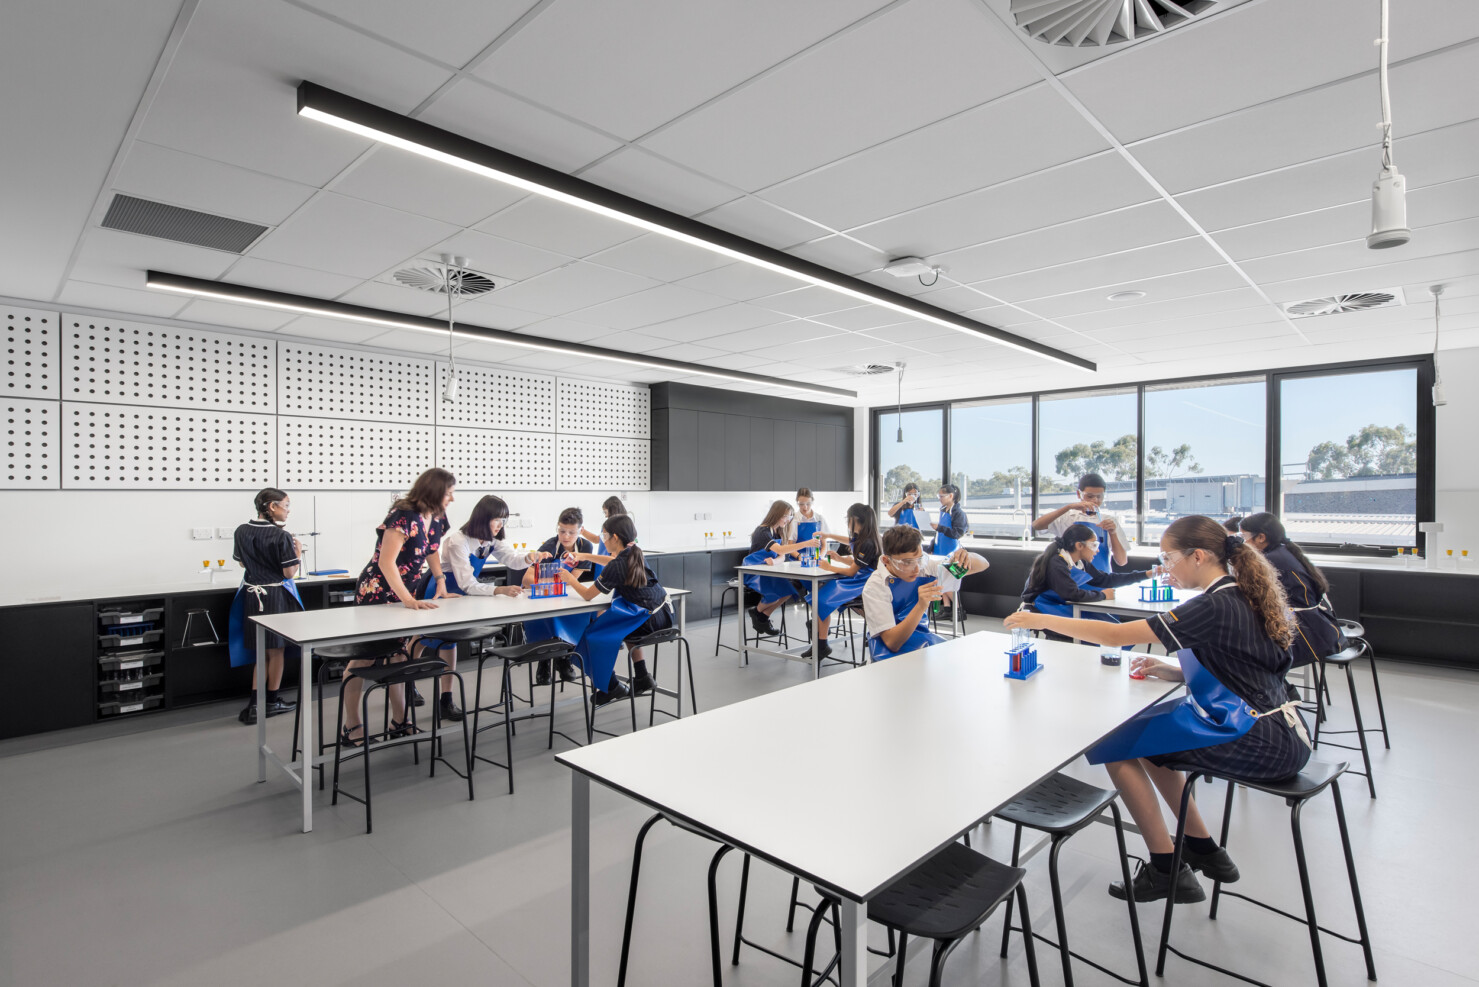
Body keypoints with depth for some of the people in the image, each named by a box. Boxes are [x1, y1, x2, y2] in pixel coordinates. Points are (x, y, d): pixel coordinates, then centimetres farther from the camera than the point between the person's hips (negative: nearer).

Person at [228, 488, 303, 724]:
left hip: (251, 595, 6)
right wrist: (297, 552, 0)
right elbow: (289, 573, -15)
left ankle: (254, 704, 10)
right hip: (276, 596, -6)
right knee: (276, 650, 9)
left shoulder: (242, 531, 1)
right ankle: (272, 702, 20)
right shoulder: (281, 536, -17)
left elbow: (242, 562, 15)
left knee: (260, 651, 15)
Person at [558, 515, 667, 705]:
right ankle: (642, 678, 30)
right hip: (664, 614, 8)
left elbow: (588, 595, -5)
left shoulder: (615, 567, -16)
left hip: (650, 621, -8)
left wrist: (570, 580, 13)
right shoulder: (635, 554, 8)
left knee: (596, 633, 7)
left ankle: (611, 686, 19)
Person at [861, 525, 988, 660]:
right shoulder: (875, 586, -18)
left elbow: (982, 565, 4)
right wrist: (921, 606, -34)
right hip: (890, 653, -6)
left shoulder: (926, 568, -3)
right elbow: (892, 643, -22)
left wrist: (966, 557, -20)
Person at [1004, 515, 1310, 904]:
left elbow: (1115, 635, -22)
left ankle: (1166, 871, 6)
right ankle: (1204, 850, 26)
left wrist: (1042, 619, -15)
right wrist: (1165, 669, 3)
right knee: (1147, 735, 20)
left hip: (1266, 744, -9)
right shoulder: (1242, 596, 8)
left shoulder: (1216, 606, -20)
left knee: (1116, 744, -5)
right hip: (1278, 729, 9)